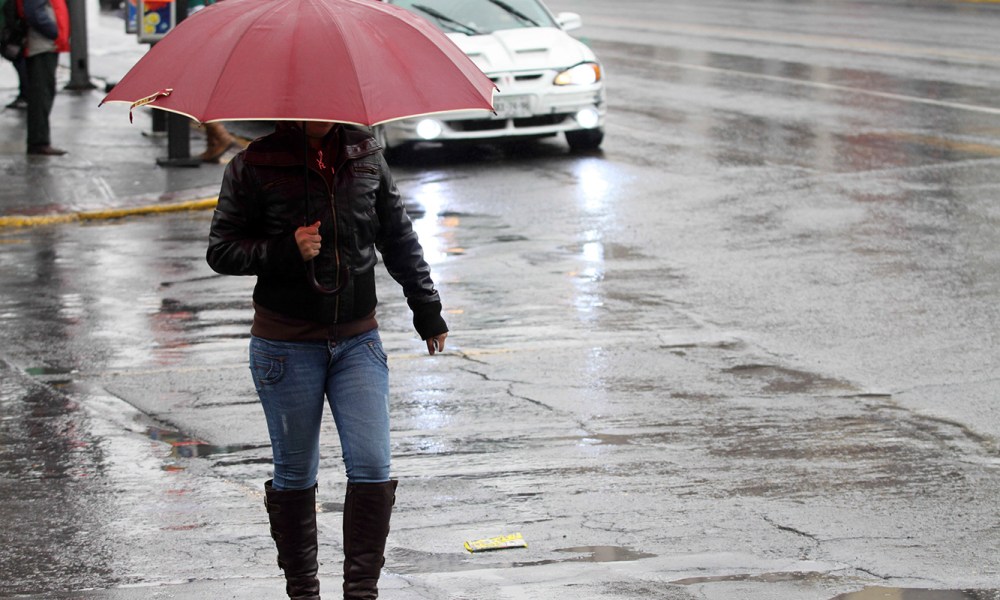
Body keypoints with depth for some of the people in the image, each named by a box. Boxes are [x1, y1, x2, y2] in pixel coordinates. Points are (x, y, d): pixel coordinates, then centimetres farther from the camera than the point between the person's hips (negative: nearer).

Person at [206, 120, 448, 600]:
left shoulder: (365, 155, 4)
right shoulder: (254, 165, -6)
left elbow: (398, 237, 15)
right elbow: (221, 250, -3)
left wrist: (426, 307, 18)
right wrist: (286, 251, -18)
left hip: (357, 340, 3)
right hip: (286, 344, -2)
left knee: (372, 469, -7)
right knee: (295, 476, 7)